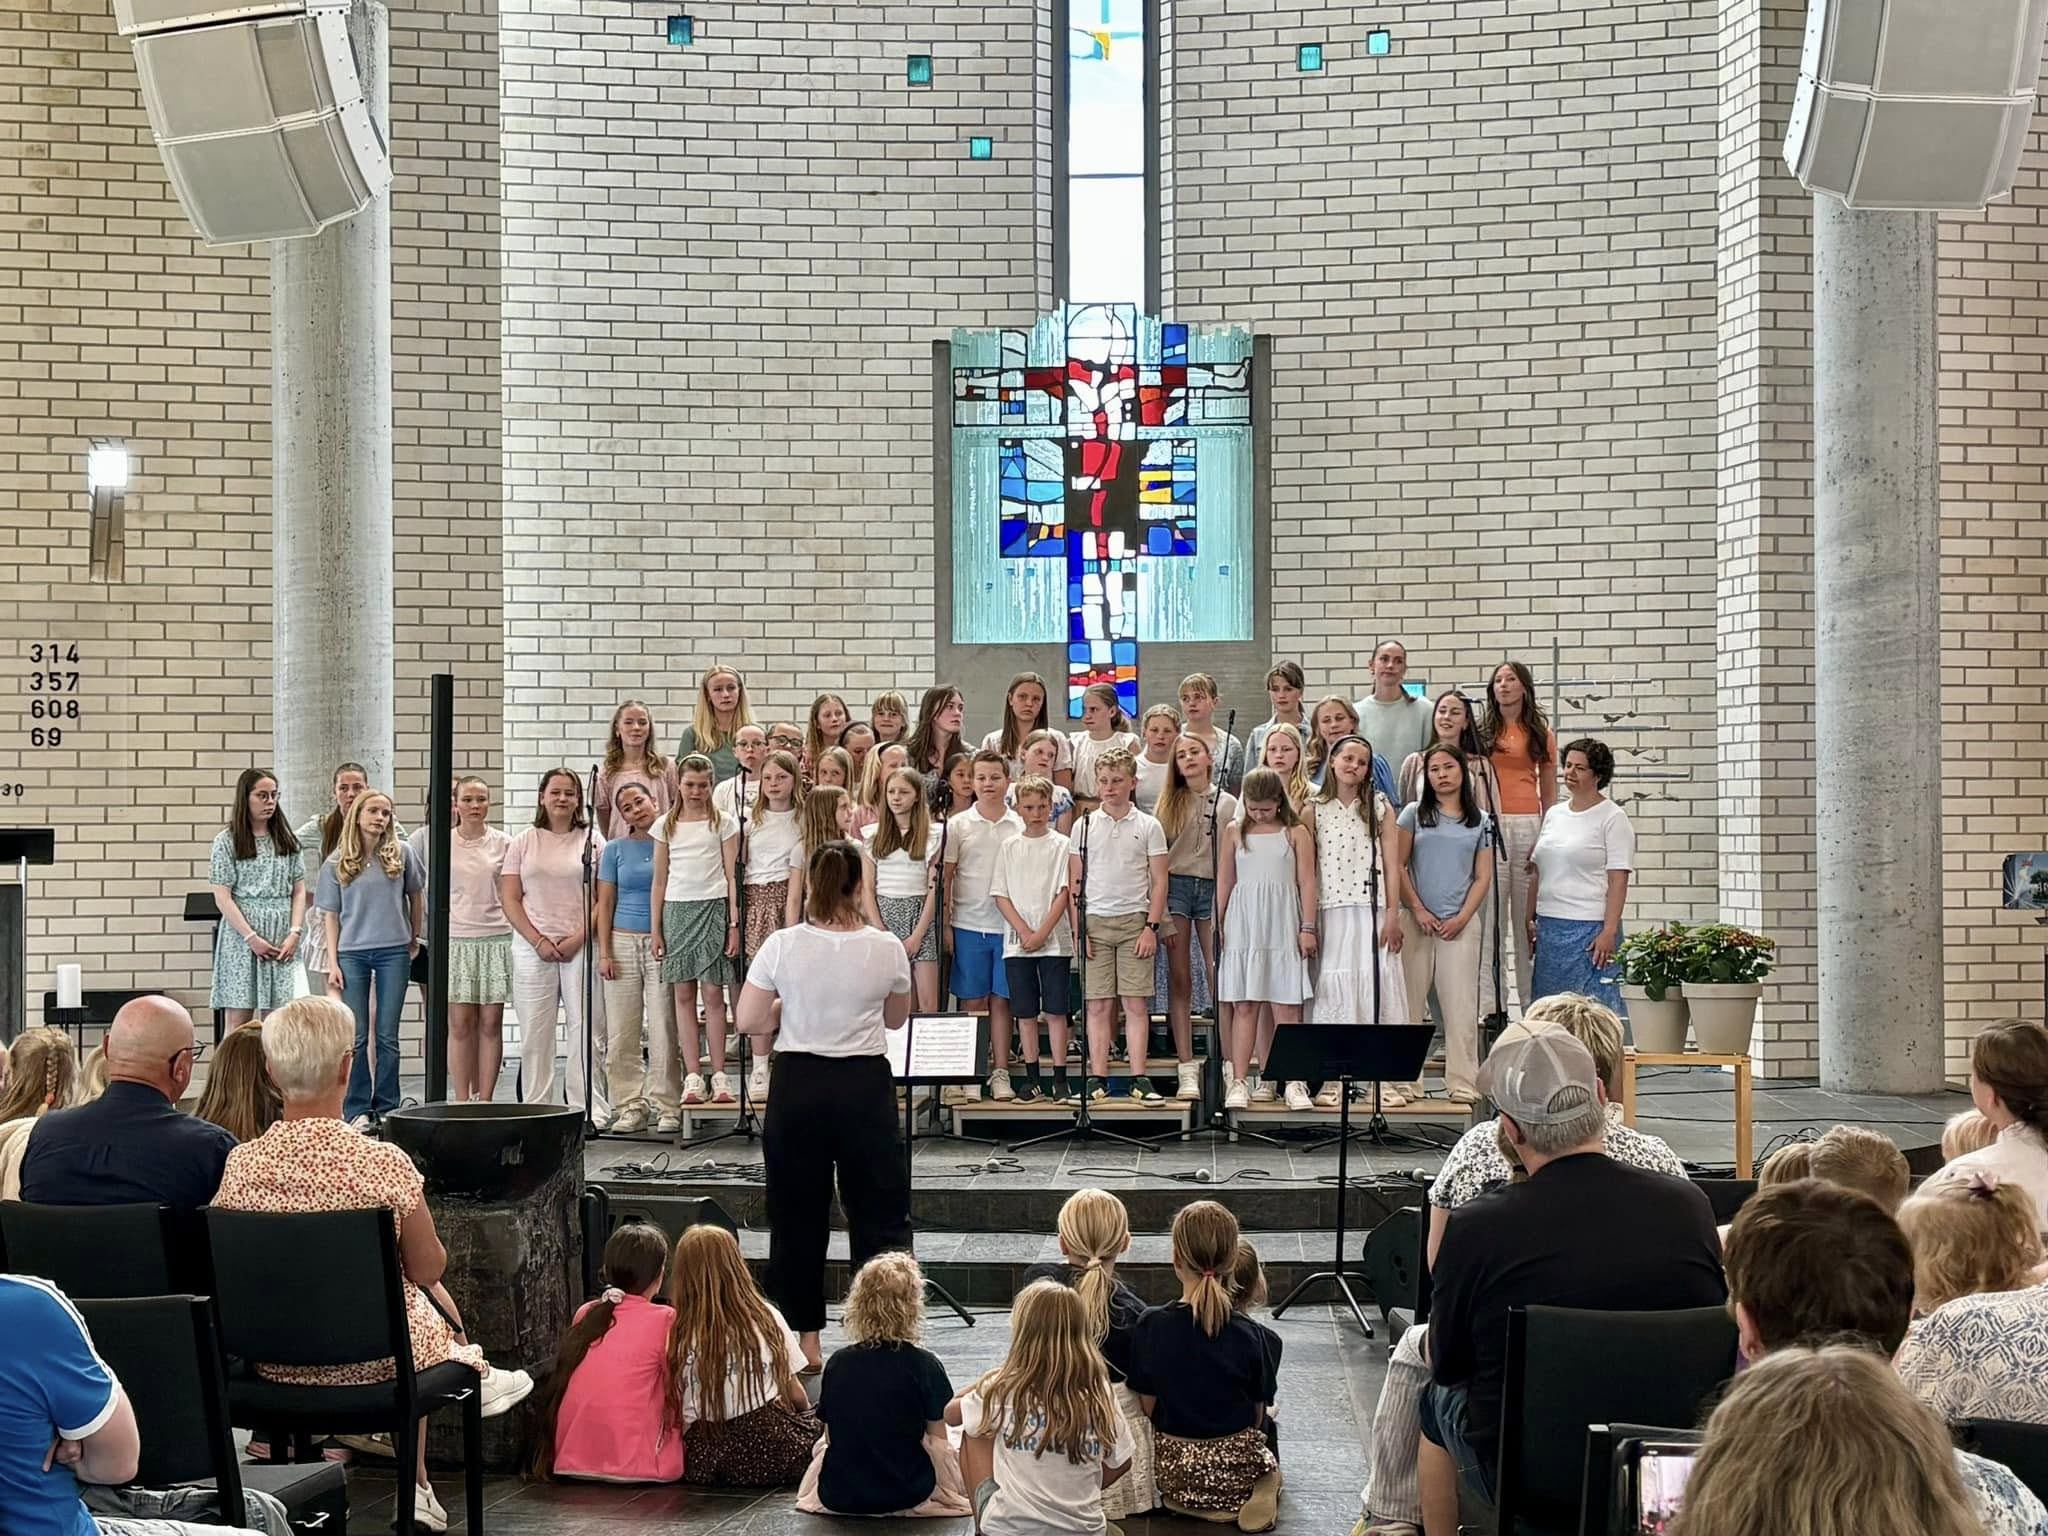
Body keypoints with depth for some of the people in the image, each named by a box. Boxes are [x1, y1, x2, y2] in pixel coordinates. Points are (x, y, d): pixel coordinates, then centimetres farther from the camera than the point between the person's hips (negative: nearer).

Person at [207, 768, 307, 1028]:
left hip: (281, 941, 3)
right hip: (241, 939, -2)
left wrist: (294, 933, -4)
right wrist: (251, 938, -11)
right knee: (239, 1021, -3)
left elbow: (299, 891, 10)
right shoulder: (227, 842, 1)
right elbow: (222, 897, -4)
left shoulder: (286, 841, 11)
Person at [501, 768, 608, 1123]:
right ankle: (536, 1109, 8)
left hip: (580, 946, -1)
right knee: (535, 1032, 2)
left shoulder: (592, 840, 5)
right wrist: (538, 941, -6)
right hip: (533, 947, 1)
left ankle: (590, 1109, 1)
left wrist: (578, 939, -9)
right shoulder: (523, 843, 9)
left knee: (586, 1029, -3)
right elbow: (510, 899, 5)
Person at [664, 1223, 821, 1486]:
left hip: (703, 1463, 2)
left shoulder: (676, 1332, -4)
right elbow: (796, 1397, 6)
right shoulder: (766, 1317, -2)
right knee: (817, 1422, 25)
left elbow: (673, 1411, 1)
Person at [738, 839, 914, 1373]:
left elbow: (749, 1021, -4)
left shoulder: (782, 946, -8)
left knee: (797, 1215, 12)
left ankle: (805, 1340, 19)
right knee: (879, 1214, 8)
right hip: (865, 1086, 0)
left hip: (797, 1085, 1)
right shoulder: (886, 949, -7)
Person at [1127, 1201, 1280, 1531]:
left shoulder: (1150, 1327, -15)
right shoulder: (1247, 1333, -14)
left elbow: (1148, 1405, -7)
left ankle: (1183, 1503, 2)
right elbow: (1258, 1414, -3)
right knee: (1268, 1465, 33)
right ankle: (1248, 1499, -2)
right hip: (1237, 1466, -2)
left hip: (1173, 1466, 2)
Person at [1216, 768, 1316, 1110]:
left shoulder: (1296, 833, 5)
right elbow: (1224, 882, 12)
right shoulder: (1235, 833, 10)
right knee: (1244, 1005, -1)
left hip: (1283, 926, -1)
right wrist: (1217, 927, 8)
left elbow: (1307, 882, 3)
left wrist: (1308, 928, -2)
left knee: (1285, 1006, -3)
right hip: (1243, 925, 1)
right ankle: (1239, 1082, -1)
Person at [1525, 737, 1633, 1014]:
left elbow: (1618, 880, -9)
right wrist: (1529, 921, 12)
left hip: (1590, 928, -6)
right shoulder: (1553, 814, 15)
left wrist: (1609, 931, -17)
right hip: (1549, 926, 7)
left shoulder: (1613, 817, -3)